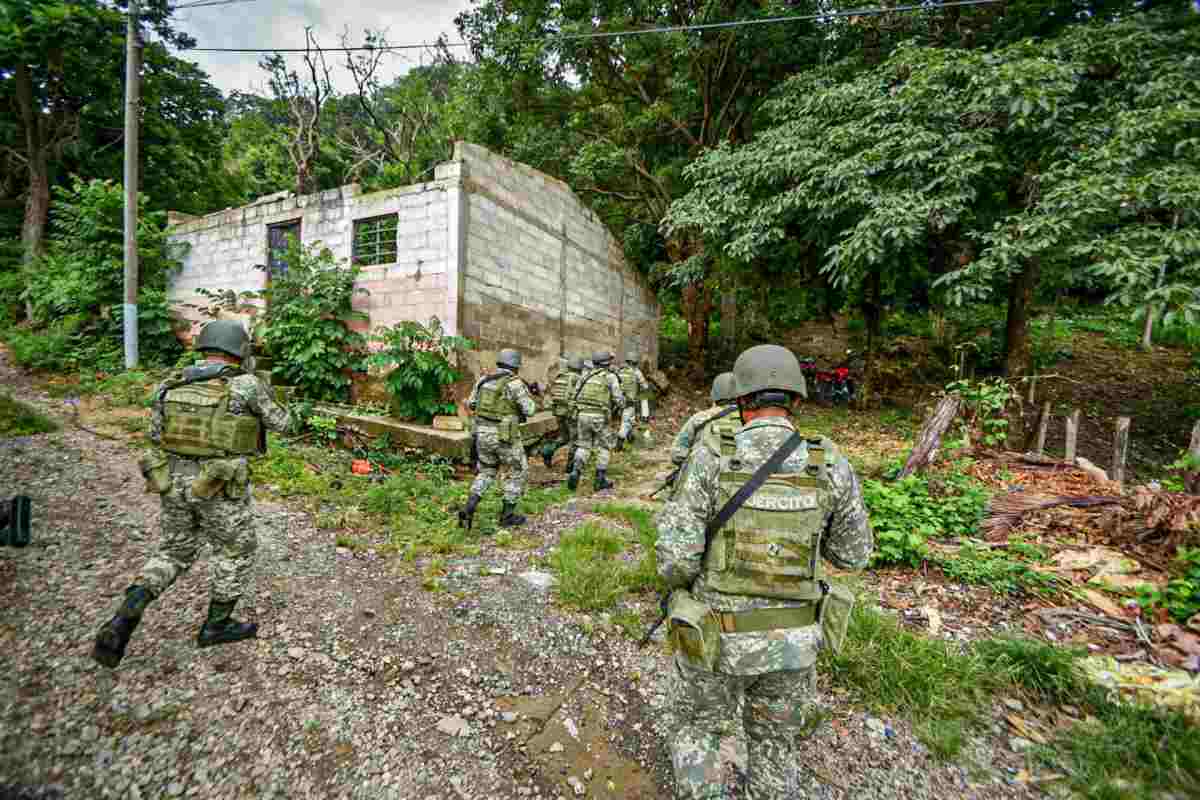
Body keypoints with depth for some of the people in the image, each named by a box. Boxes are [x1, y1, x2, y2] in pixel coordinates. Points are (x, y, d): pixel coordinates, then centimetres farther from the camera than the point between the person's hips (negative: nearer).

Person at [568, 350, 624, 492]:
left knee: (583, 447, 15)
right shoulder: (610, 376, -1)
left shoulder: (585, 375, 12)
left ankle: (575, 473, -5)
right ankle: (600, 480, 14)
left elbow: (575, 396, 12)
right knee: (604, 447, 13)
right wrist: (622, 402, 19)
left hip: (583, 415, 4)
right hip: (600, 418, -4)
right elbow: (619, 400, -4)